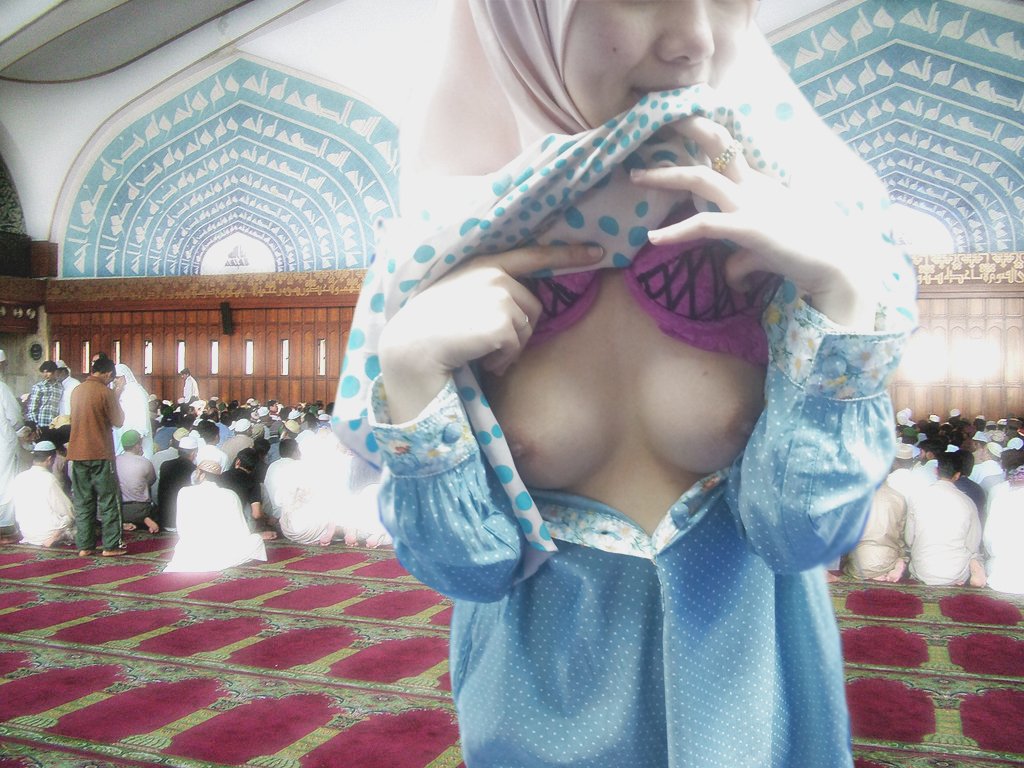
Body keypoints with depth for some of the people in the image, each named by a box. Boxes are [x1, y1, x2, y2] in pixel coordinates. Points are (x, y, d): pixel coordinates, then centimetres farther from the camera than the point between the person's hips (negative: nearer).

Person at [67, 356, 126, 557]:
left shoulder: (76, 390, 9)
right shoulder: (105, 392, -11)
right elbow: (118, 421, -7)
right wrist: (116, 398, 5)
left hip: (77, 453, 6)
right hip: (100, 454, -6)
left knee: (83, 501, 9)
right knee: (108, 501, 3)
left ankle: (85, 545, 11)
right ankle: (111, 545, 4)